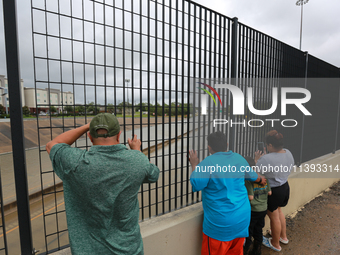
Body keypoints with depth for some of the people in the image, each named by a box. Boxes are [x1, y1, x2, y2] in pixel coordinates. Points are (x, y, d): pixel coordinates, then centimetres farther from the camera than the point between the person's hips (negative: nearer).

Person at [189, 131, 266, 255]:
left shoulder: (208, 162, -20)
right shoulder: (239, 158, 2)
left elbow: (196, 185, -19)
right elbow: (253, 176, 19)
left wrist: (194, 165, -6)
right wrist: (261, 180, 41)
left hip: (220, 221, -6)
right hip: (242, 217, 7)